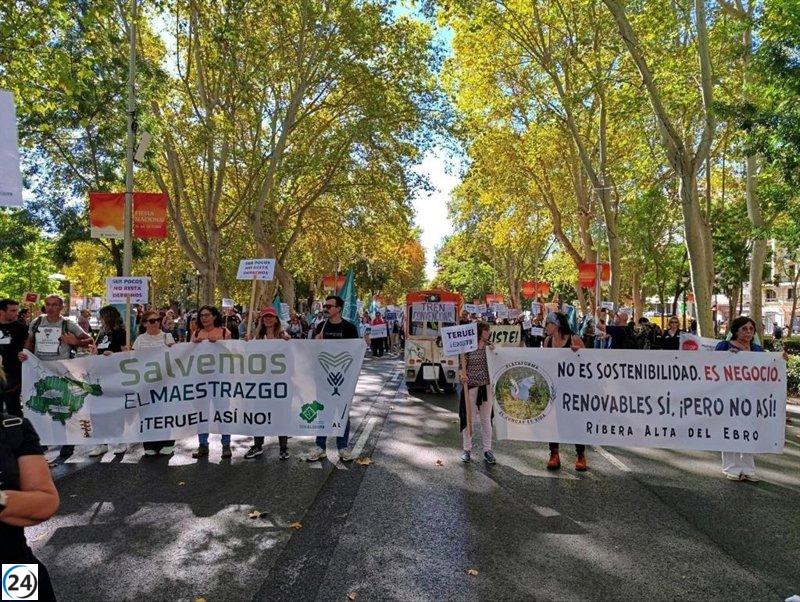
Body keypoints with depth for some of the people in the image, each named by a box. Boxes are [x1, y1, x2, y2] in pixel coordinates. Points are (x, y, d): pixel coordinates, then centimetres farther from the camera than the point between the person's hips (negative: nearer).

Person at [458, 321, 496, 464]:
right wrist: (462, 375, -23)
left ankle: (487, 450, 18)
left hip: (487, 387, 3)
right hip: (471, 387, -3)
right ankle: (467, 450, 19)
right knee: (468, 418, 6)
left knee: (486, 419, 8)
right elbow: (462, 366, -5)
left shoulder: (490, 347, 5)